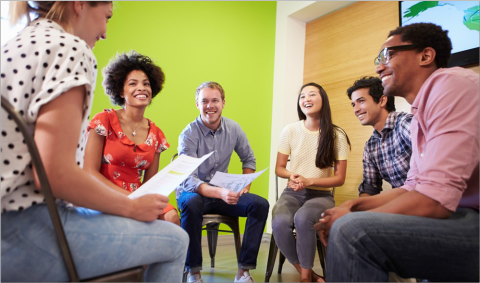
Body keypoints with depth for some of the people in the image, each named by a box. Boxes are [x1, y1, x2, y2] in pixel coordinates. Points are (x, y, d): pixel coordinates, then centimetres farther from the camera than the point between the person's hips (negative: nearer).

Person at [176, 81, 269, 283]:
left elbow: (249, 159, 12)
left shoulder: (233, 129, -3)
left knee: (260, 204, -17)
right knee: (192, 204, -38)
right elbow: (189, 181, -24)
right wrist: (219, 193, -40)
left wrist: (245, 185, -5)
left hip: (222, 193, 4)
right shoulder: (189, 134, -16)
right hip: (192, 192, -4)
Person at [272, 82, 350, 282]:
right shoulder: (290, 131, 1)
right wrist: (292, 175, -17)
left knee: (303, 218, -36)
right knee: (280, 222, -31)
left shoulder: (336, 135, -3)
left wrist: (308, 181, -18)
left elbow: (339, 178, -2)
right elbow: (279, 168, 7)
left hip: (321, 195, -2)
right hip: (292, 193, 2)